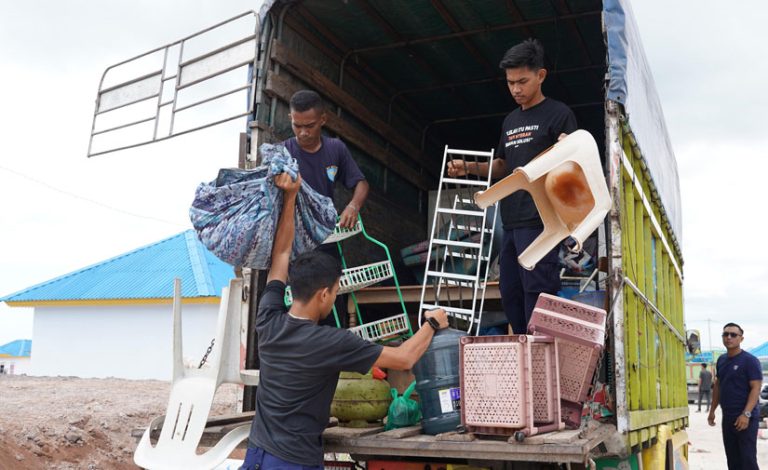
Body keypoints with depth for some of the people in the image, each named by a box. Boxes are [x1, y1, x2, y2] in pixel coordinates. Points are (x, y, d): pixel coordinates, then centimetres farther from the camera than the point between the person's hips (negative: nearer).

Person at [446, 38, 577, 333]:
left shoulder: (559, 114, -2)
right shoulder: (510, 121, 20)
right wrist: (468, 168, 9)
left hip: (539, 221, -8)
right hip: (511, 221, 8)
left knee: (537, 295, -9)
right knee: (510, 295, 11)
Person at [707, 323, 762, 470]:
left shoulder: (750, 360, -9)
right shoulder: (721, 360, 11)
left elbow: (756, 389, -15)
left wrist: (746, 414, -23)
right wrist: (712, 410, 17)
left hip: (746, 418, -7)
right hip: (727, 418, 7)